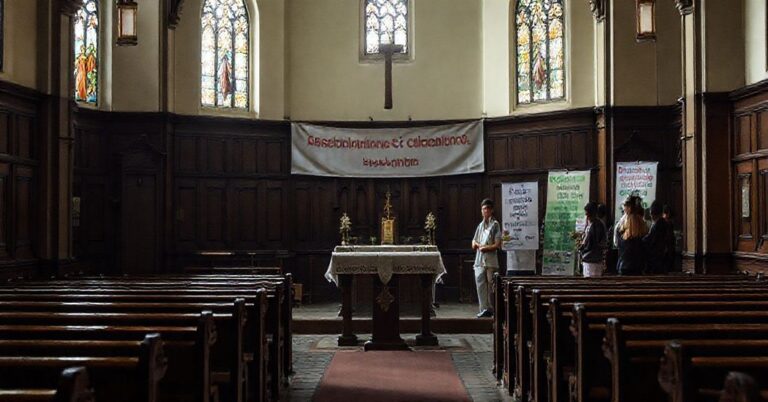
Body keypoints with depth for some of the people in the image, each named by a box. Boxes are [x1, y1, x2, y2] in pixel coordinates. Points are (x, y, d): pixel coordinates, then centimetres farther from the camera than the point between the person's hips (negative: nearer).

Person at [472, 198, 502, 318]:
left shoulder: (495, 224, -1)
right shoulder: (480, 225, 18)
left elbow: (497, 245, -8)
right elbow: (473, 243, 18)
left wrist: (485, 248, -11)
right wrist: (479, 245, -3)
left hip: (491, 260, -5)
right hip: (479, 260, 5)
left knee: (491, 284, -1)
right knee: (480, 283, -3)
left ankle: (491, 309, 4)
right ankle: (484, 308, -2)